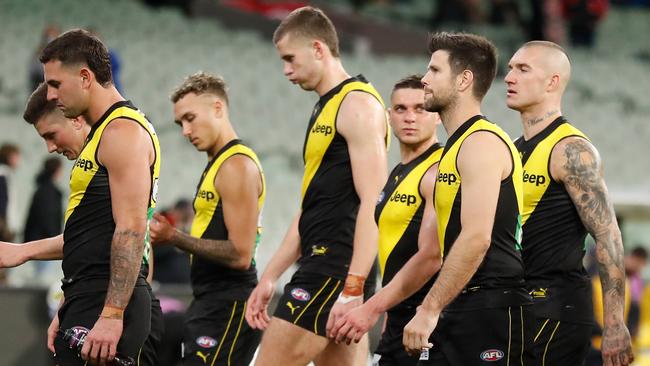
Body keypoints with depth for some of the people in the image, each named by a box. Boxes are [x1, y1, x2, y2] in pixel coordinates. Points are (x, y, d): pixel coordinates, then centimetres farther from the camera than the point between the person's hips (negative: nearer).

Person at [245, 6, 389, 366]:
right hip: (320, 264, 10)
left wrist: (352, 289, -25)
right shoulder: (326, 109, 21)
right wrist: (269, 277, 22)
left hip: (335, 270, -10)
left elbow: (372, 204, -18)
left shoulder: (358, 103, -9)